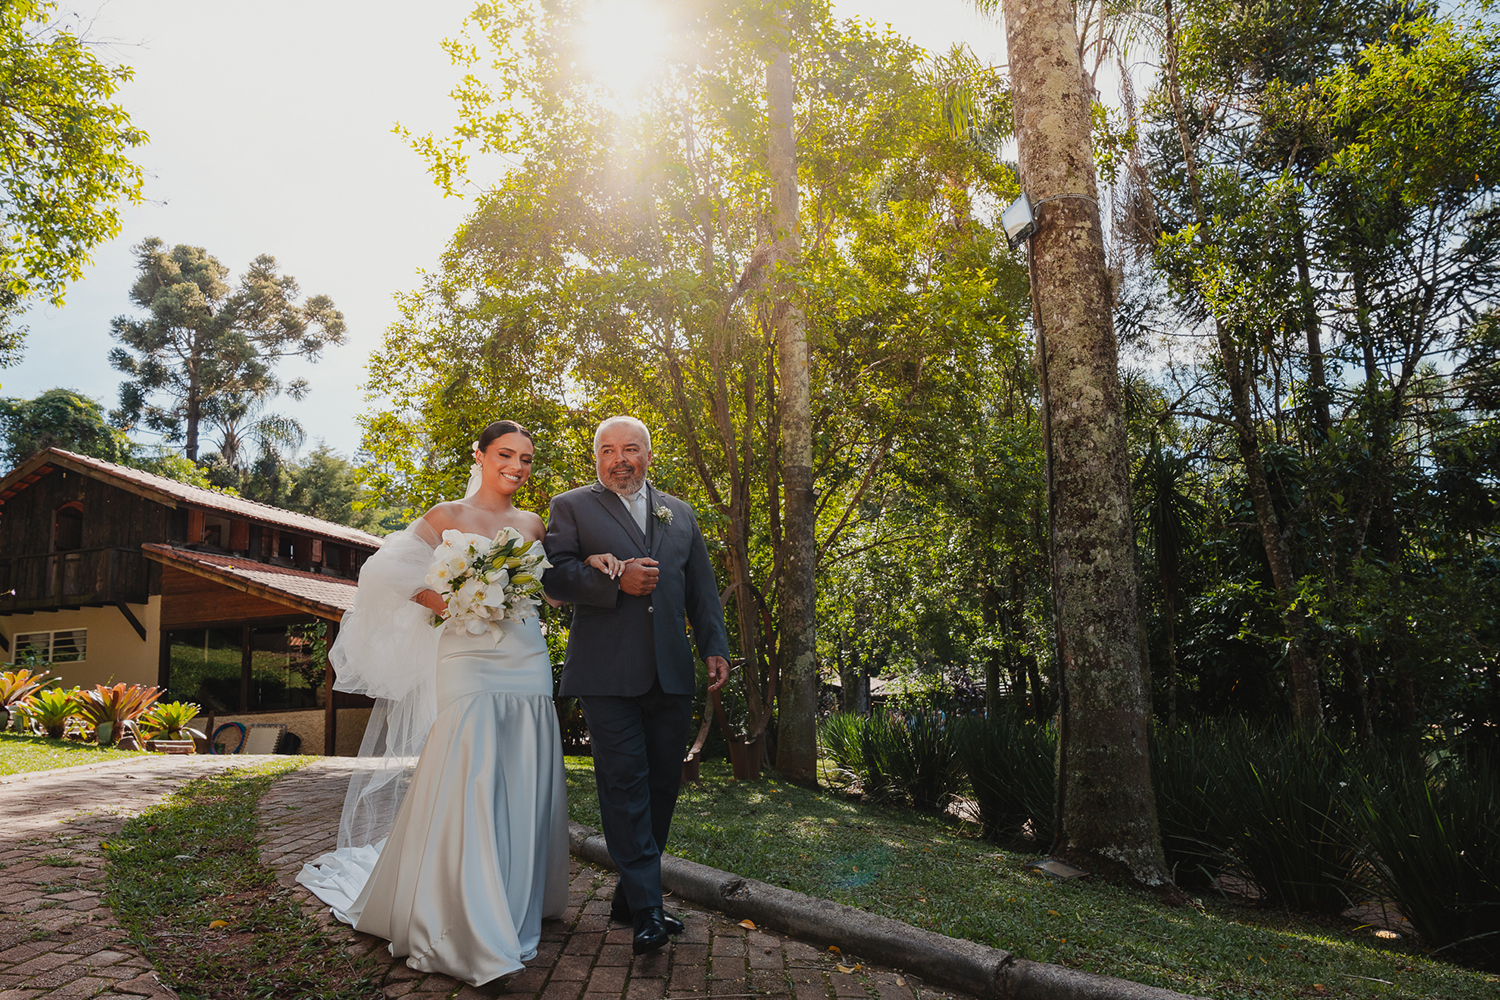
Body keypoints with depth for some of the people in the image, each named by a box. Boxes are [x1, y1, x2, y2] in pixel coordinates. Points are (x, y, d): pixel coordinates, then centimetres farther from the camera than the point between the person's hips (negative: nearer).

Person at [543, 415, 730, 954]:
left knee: (662, 785, 9)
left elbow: (701, 588, 17)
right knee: (625, 785, -5)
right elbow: (555, 575, -6)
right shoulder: (571, 507, 7)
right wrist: (617, 582, -18)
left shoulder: (680, 514, 18)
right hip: (608, 674, -4)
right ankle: (646, 909, 2)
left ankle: (630, 898, 23)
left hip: (671, 674, 5)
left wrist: (715, 647, 7)